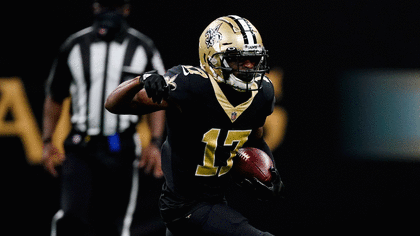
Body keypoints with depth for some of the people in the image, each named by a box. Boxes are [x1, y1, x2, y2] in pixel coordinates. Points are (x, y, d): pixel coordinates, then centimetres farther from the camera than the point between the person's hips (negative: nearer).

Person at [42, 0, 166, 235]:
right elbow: (54, 98, 13)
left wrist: (156, 143, -3)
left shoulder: (142, 48, 3)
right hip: (81, 148, 0)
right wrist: (47, 141, 6)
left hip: (121, 149, 0)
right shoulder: (75, 46, 5)